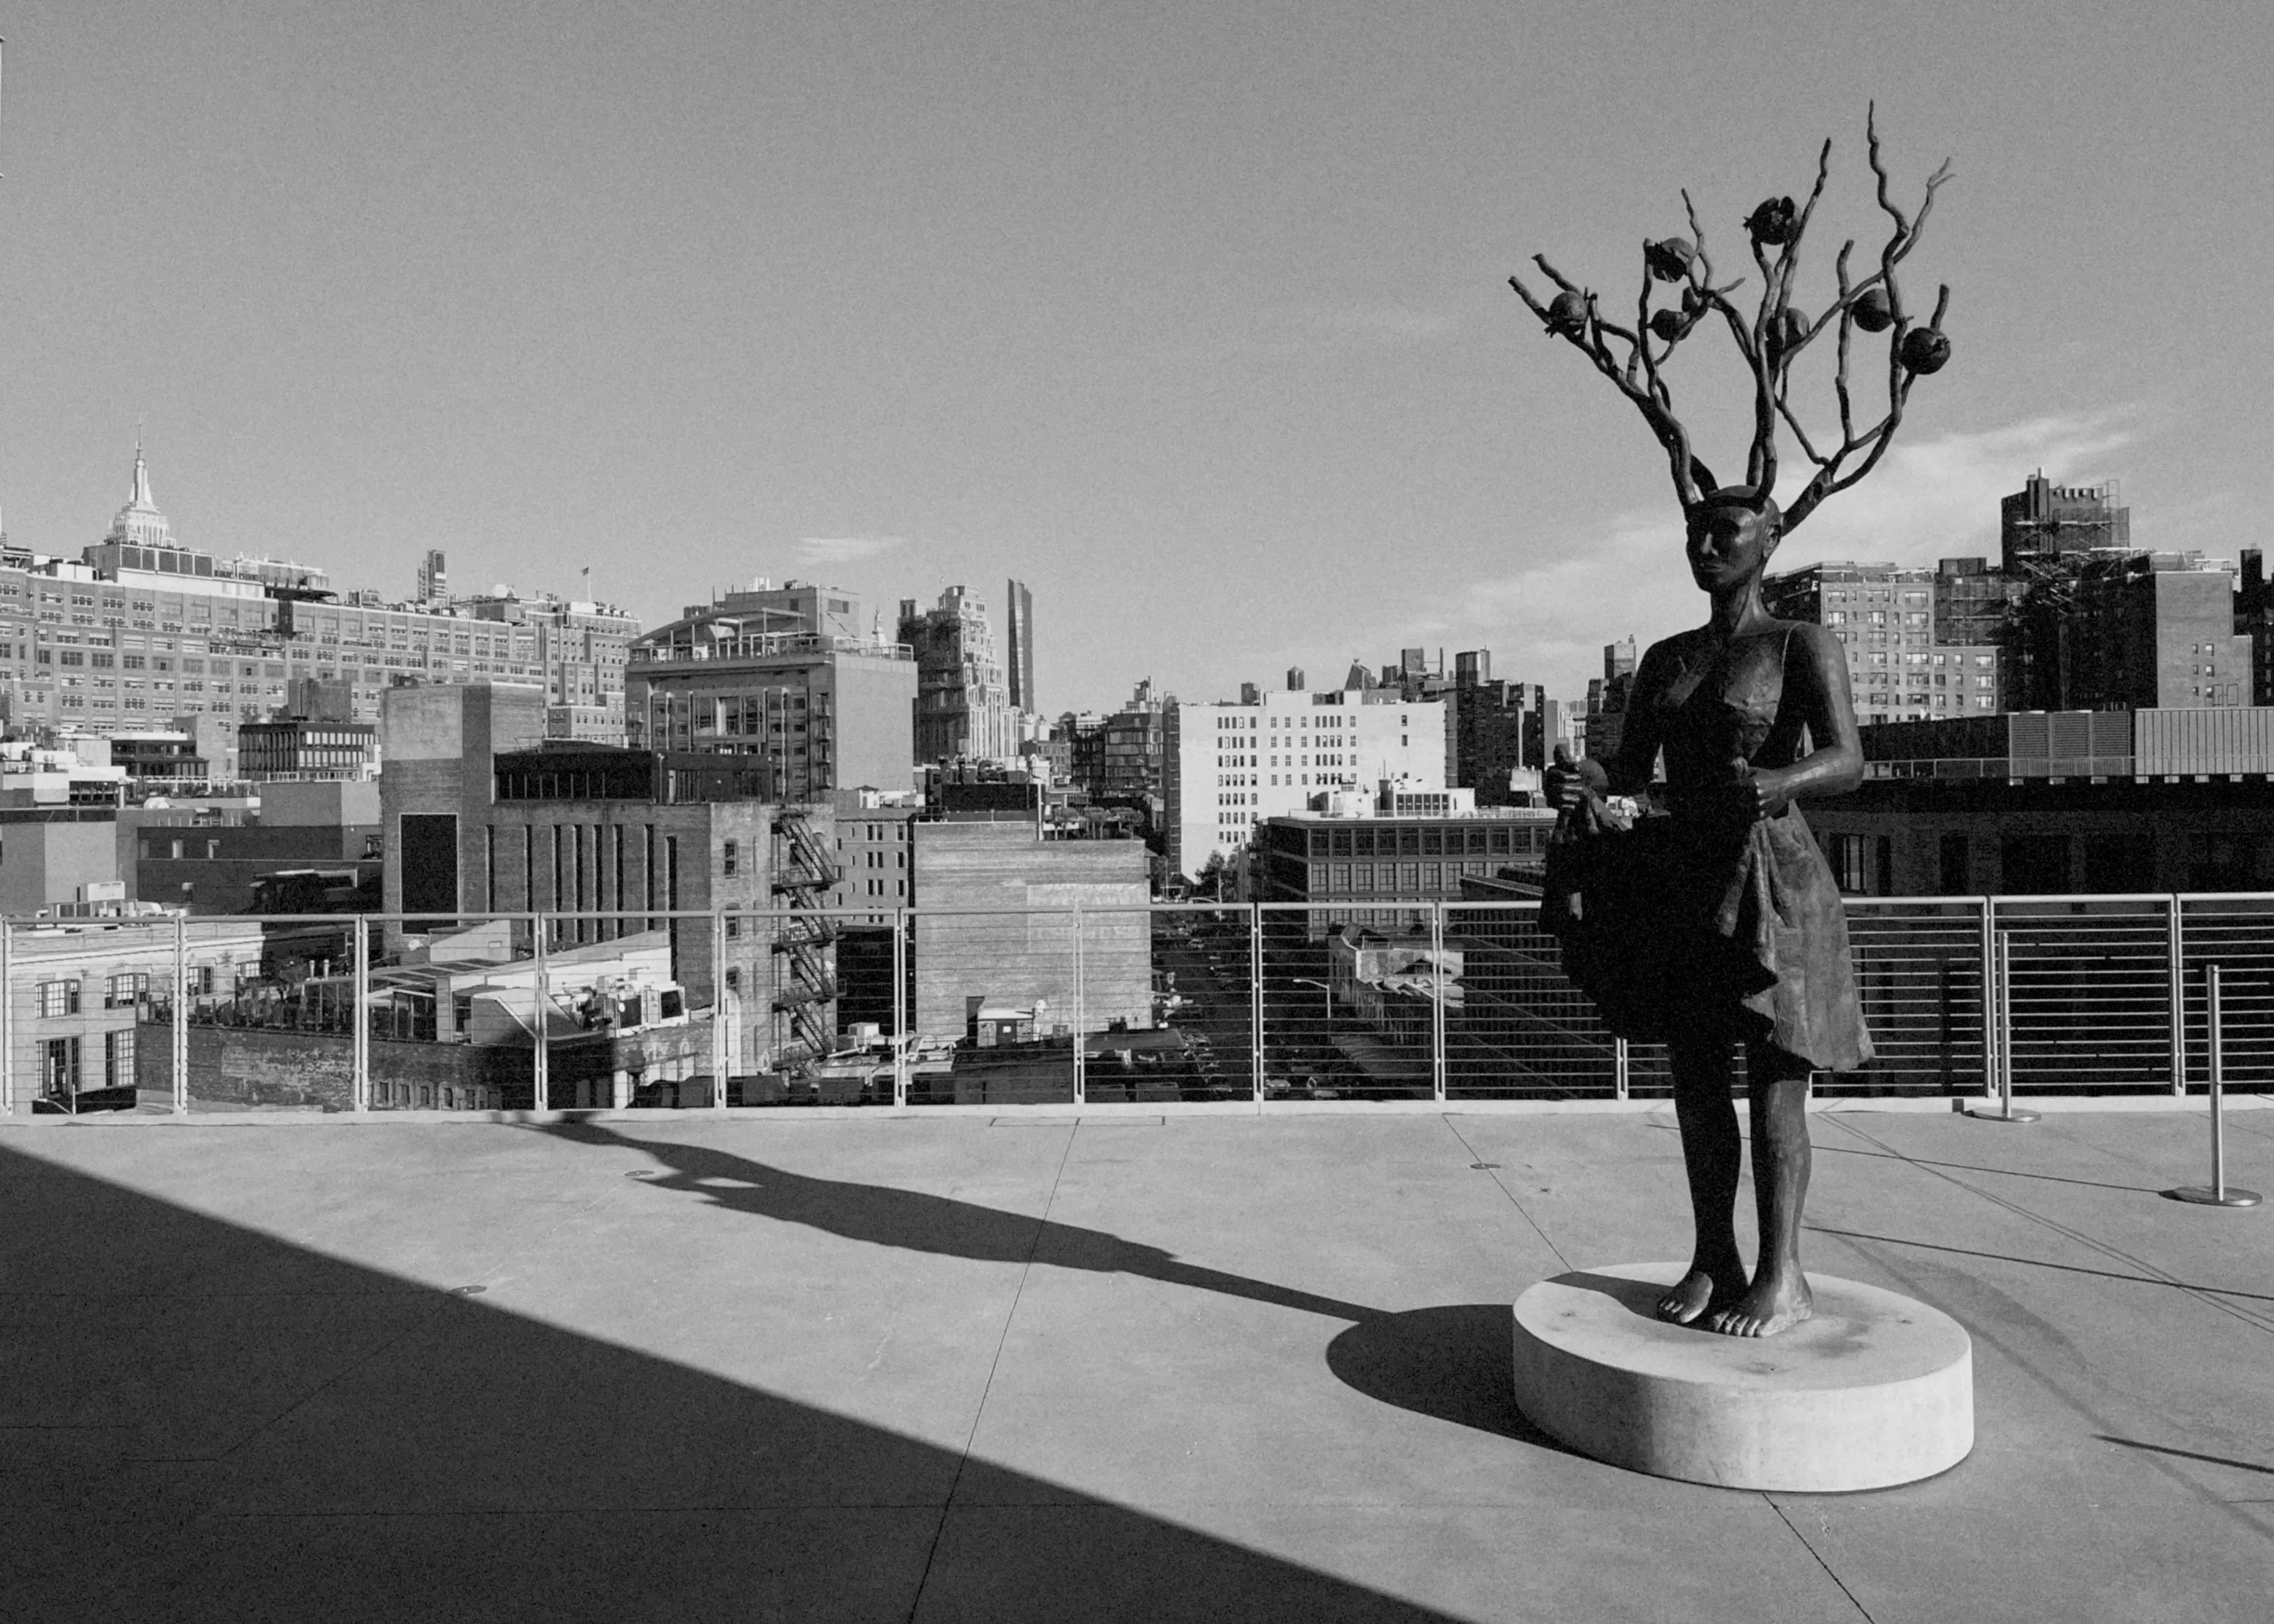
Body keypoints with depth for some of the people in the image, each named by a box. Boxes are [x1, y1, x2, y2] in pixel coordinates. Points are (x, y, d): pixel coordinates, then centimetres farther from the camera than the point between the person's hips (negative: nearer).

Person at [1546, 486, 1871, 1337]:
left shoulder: (1804, 645, -3)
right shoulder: (1664, 660, 13)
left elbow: (1848, 761, -15)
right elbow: (1627, 771, 9)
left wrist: (1781, 782, -37)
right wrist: (1584, 785, -14)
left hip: (1769, 880, -5)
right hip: (1680, 882, 6)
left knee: (1774, 1086, 0)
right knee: (1695, 1078, 9)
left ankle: (1782, 1276, 10)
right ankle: (1713, 1259, 20)